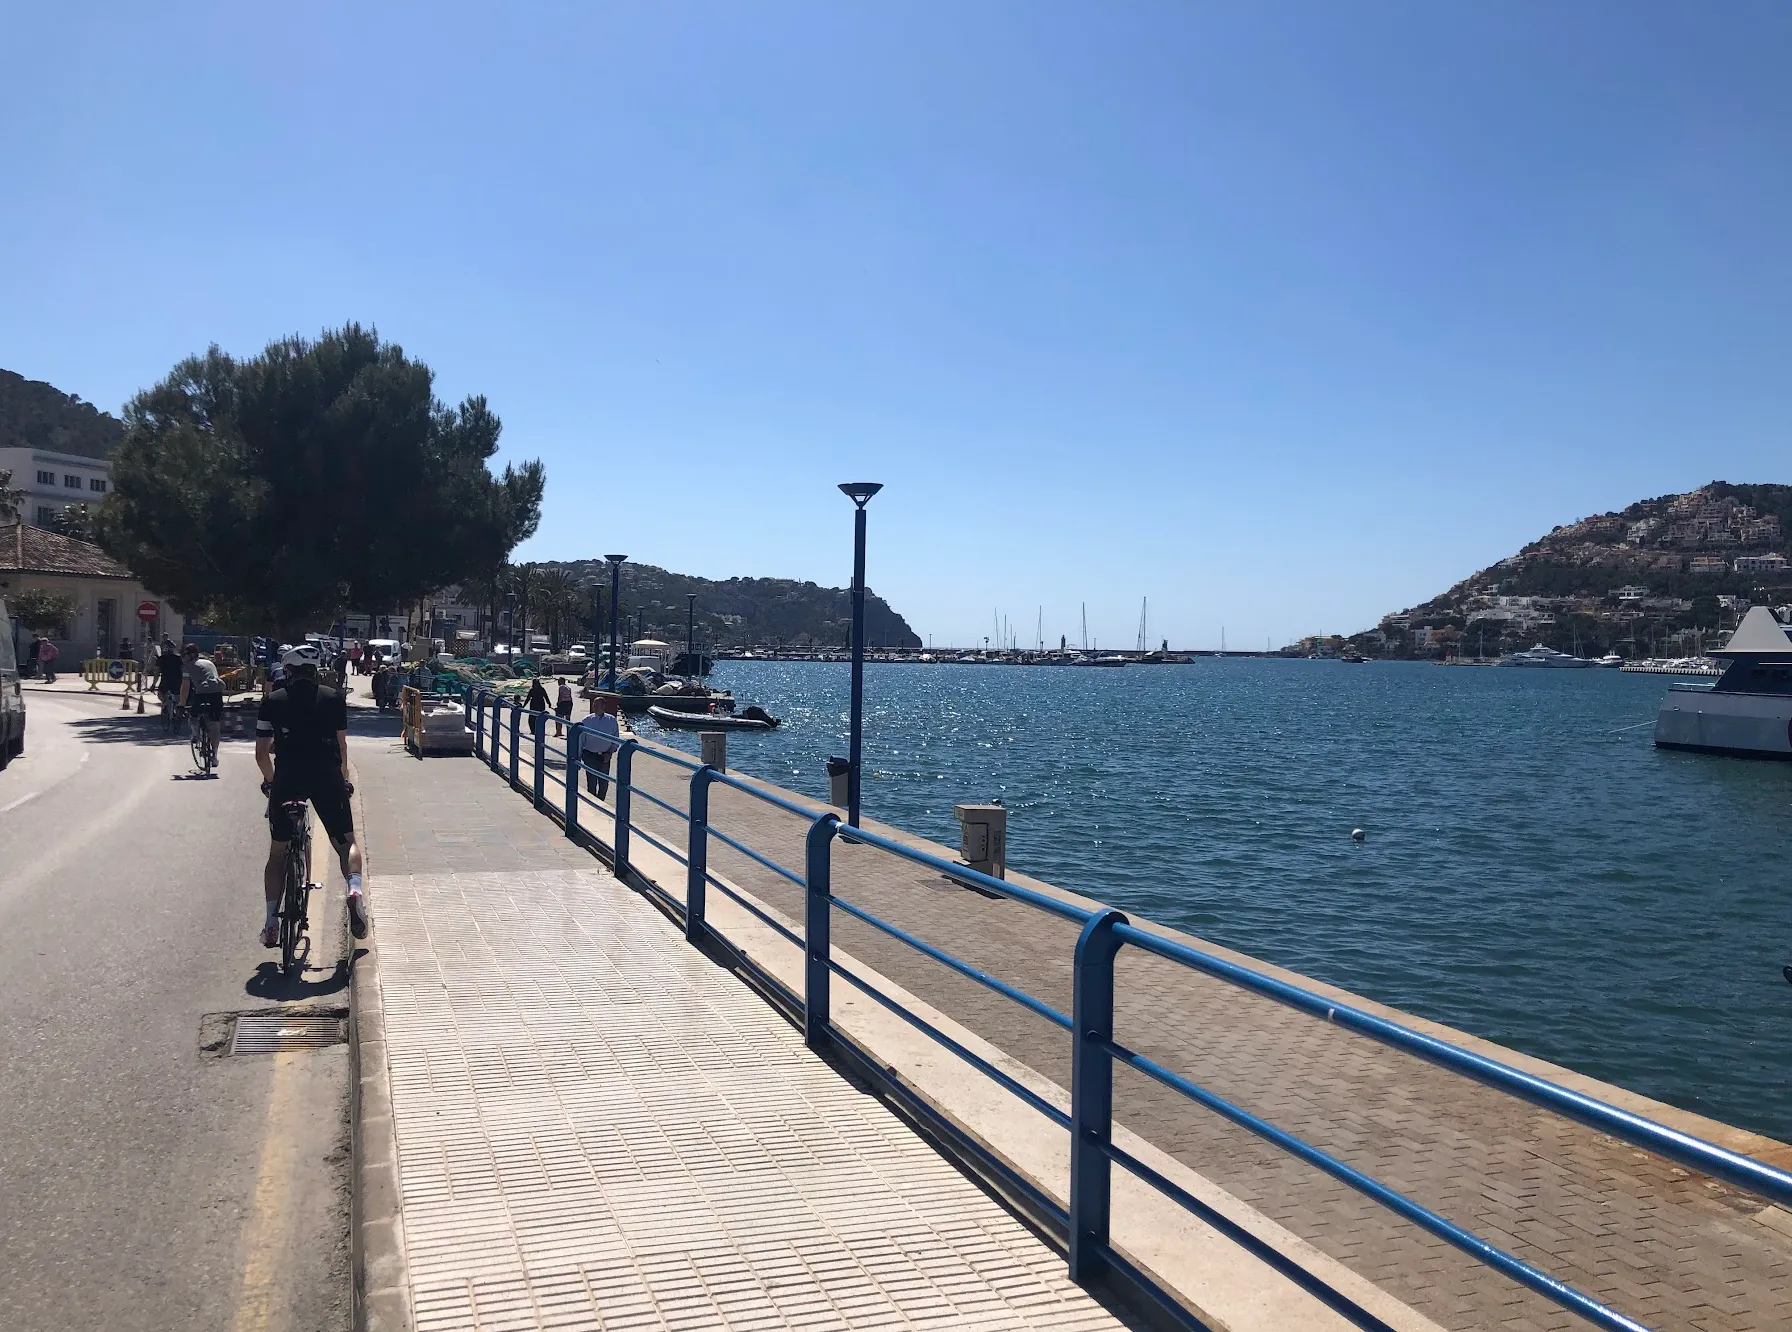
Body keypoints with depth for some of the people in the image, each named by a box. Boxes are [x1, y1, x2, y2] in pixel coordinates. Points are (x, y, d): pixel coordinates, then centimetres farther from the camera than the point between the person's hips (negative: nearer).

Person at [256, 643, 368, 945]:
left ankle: (271, 920, 9)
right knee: (346, 842, 12)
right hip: (327, 777, -1)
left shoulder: (272, 701, 10)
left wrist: (270, 780, 28)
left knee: (277, 852, 15)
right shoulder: (334, 698, 9)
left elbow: (261, 753, 10)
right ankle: (355, 889, -16)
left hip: (286, 779, 1)